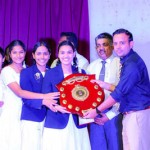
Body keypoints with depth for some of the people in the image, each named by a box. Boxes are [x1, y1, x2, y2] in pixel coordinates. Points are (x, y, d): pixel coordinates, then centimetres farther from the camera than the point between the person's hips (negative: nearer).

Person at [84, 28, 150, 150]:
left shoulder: (132, 63, -17)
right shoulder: (126, 61, 13)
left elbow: (120, 92, -19)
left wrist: (97, 111, -14)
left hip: (138, 115, -9)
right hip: (129, 114, 9)